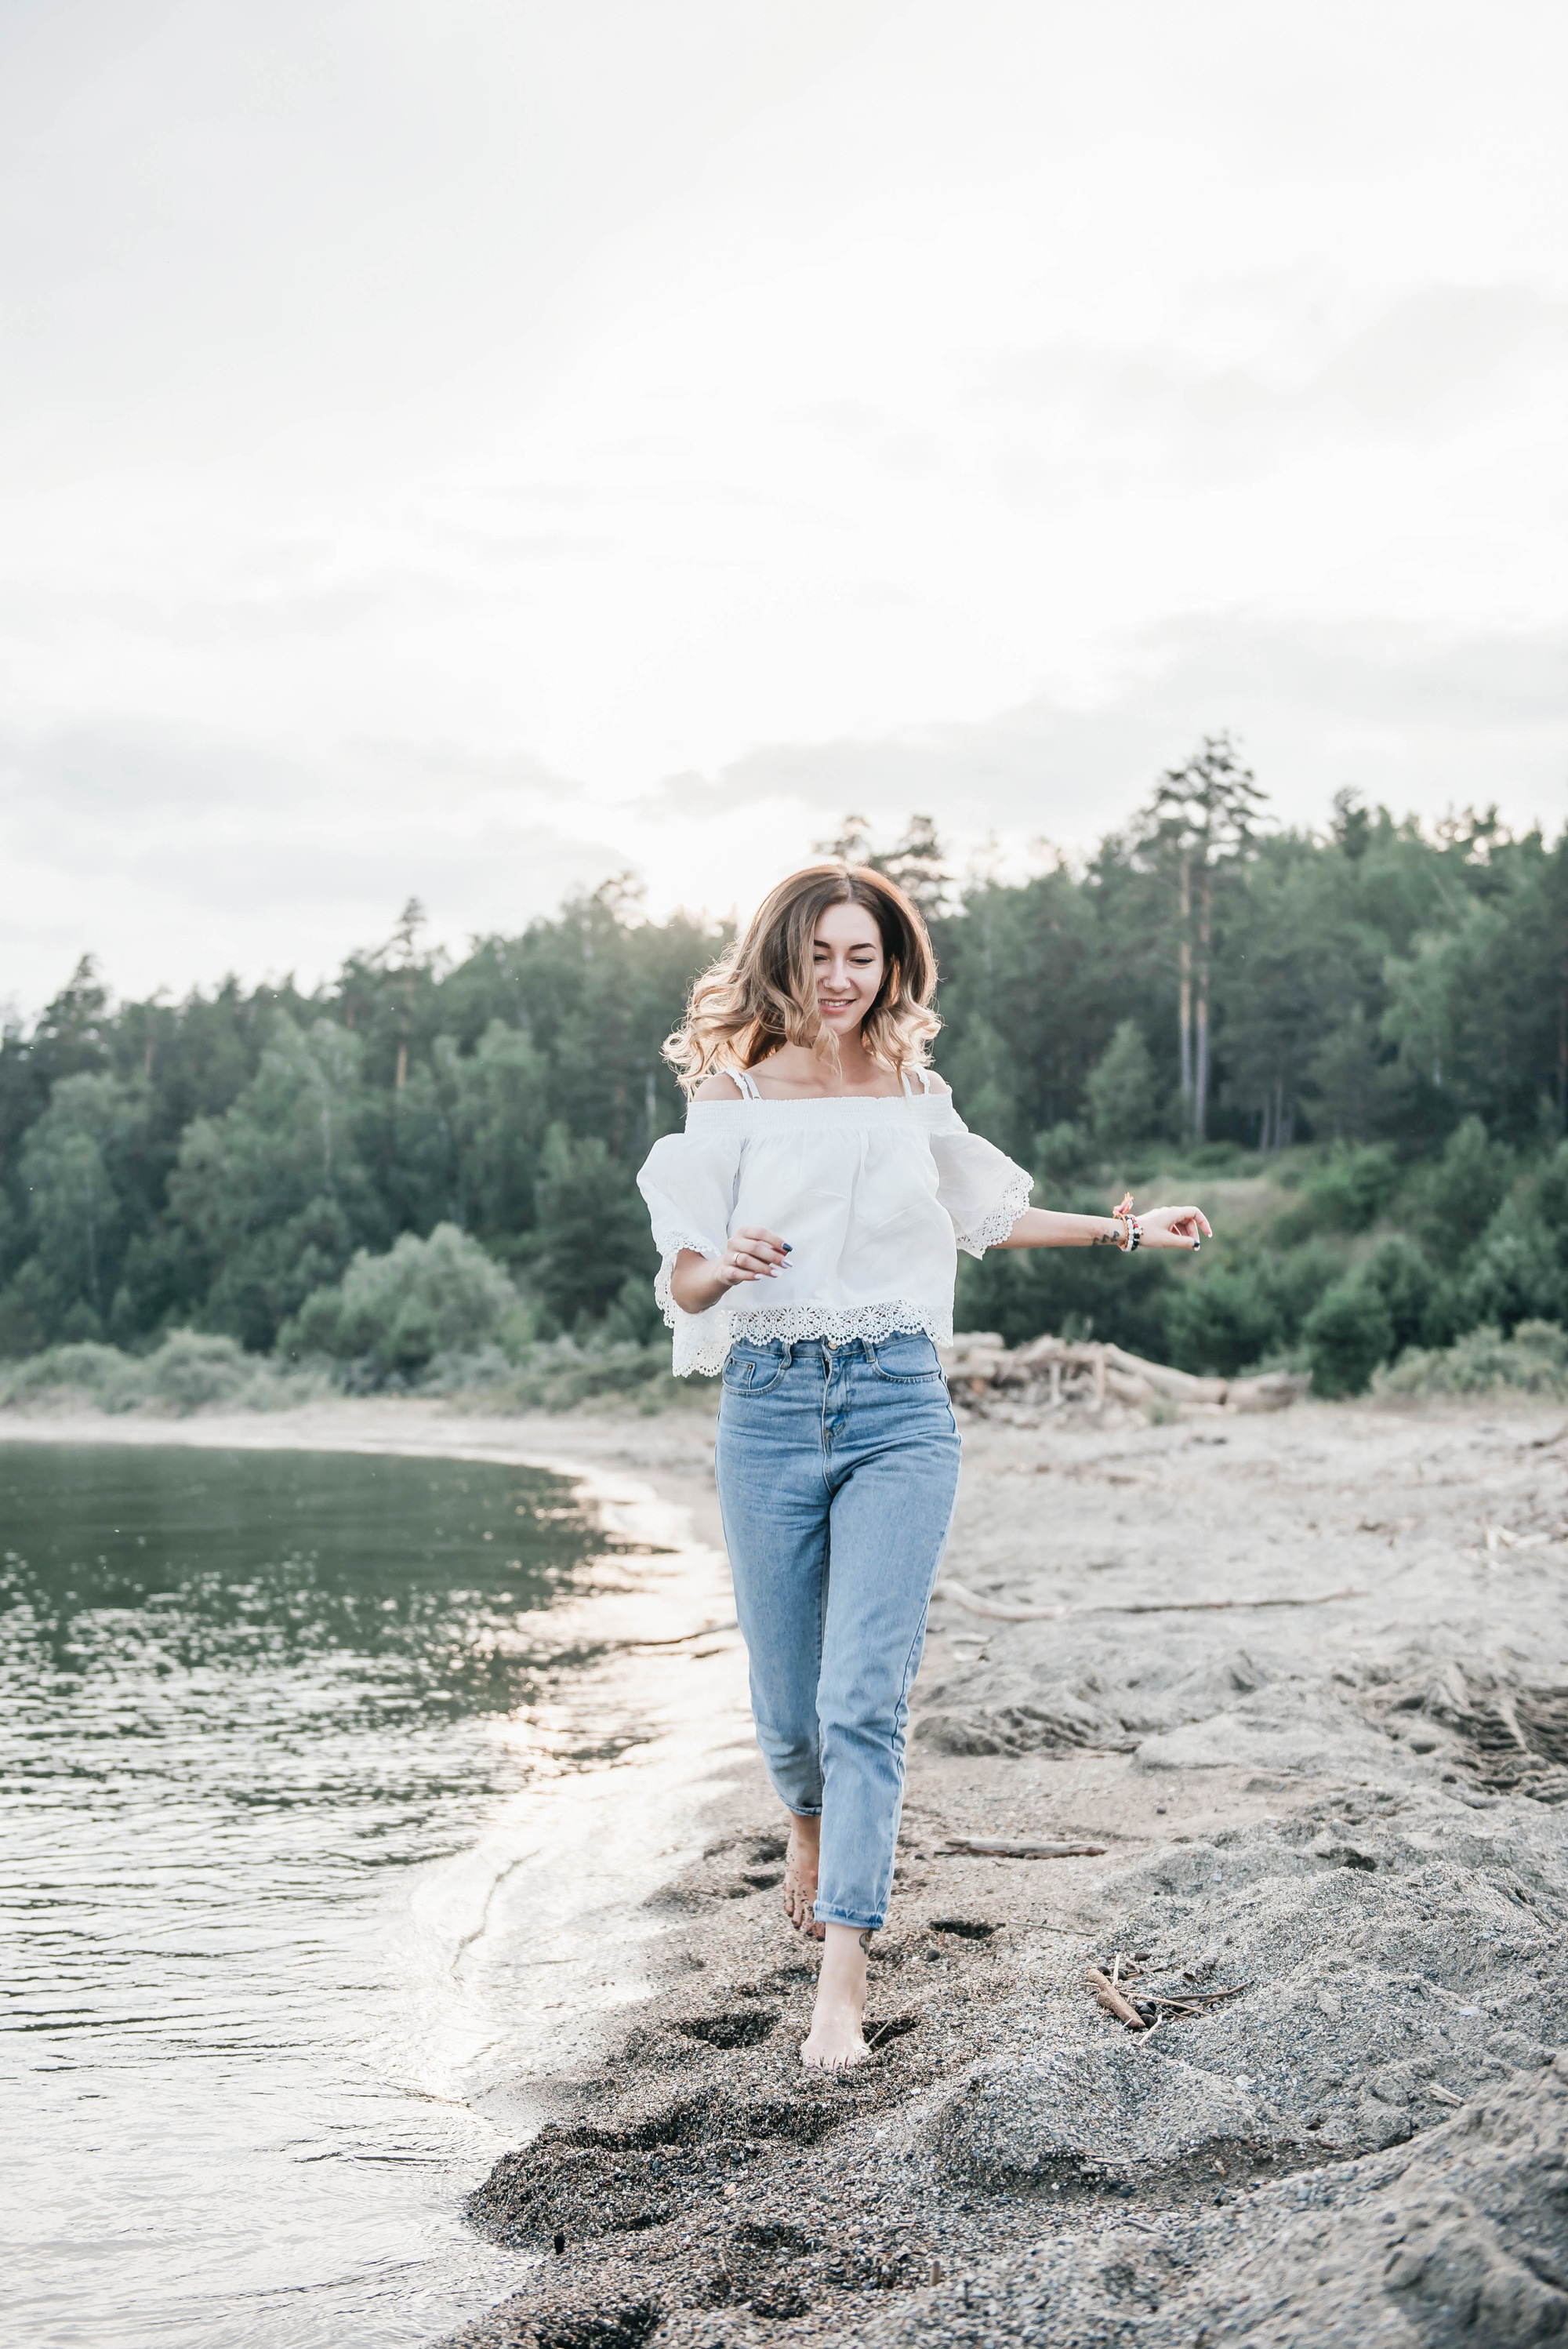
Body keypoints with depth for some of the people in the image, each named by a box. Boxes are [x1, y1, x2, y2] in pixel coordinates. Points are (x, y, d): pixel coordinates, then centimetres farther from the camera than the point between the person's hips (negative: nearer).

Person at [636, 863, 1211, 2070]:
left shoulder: (917, 1095, 10)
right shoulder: (736, 1094, 2)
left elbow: (984, 1212, 28)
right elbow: (680, 1282, -4)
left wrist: (1125, 1229, 27)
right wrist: (726, 1265, -26)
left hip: (899, 1406, 1)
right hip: (771, 1404, 0)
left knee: (863, 1696, -11)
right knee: (789, 1696, 9)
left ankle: (842, 1985, -9)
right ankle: (812, 1820, 45)